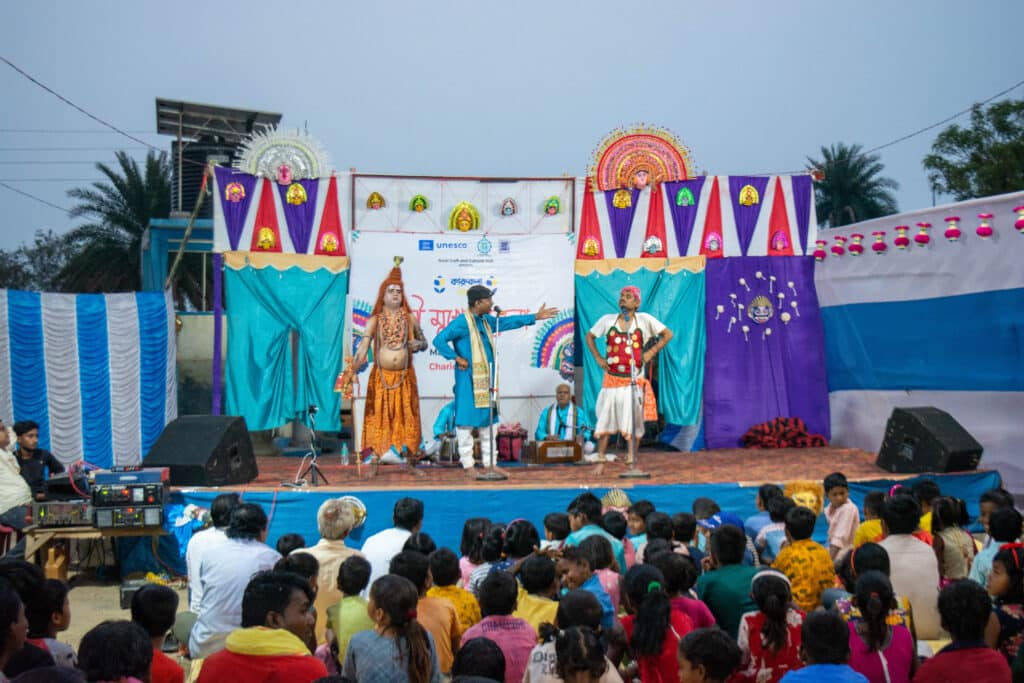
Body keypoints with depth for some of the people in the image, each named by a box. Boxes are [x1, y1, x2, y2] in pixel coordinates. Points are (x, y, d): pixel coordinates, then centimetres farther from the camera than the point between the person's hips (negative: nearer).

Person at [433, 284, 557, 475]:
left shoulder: (486, 321, 12)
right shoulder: (462, 322, -13)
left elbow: (508, 322, 25)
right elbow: (439, 340, -18)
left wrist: (535, 317, 27)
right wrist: (457, 358, -16)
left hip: (486, 380, 9)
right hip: (469, 380, -9)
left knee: (488, 422, 11)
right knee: (466, 421, -3)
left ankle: (489, 463, 17)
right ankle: (467, 464, 1)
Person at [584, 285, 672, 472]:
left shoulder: (644, 320, -2)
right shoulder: (608, 320, 3)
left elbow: (668, 334, 4)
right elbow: (589, 336, 16)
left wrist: (651, 352, -5)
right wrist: (597, 358, 5)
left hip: (634, 380, -1)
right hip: (612, 379, 1)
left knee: (634, 422, 3)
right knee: (605, 421, 1)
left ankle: (631, 461, 15)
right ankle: (601, 461, 8)